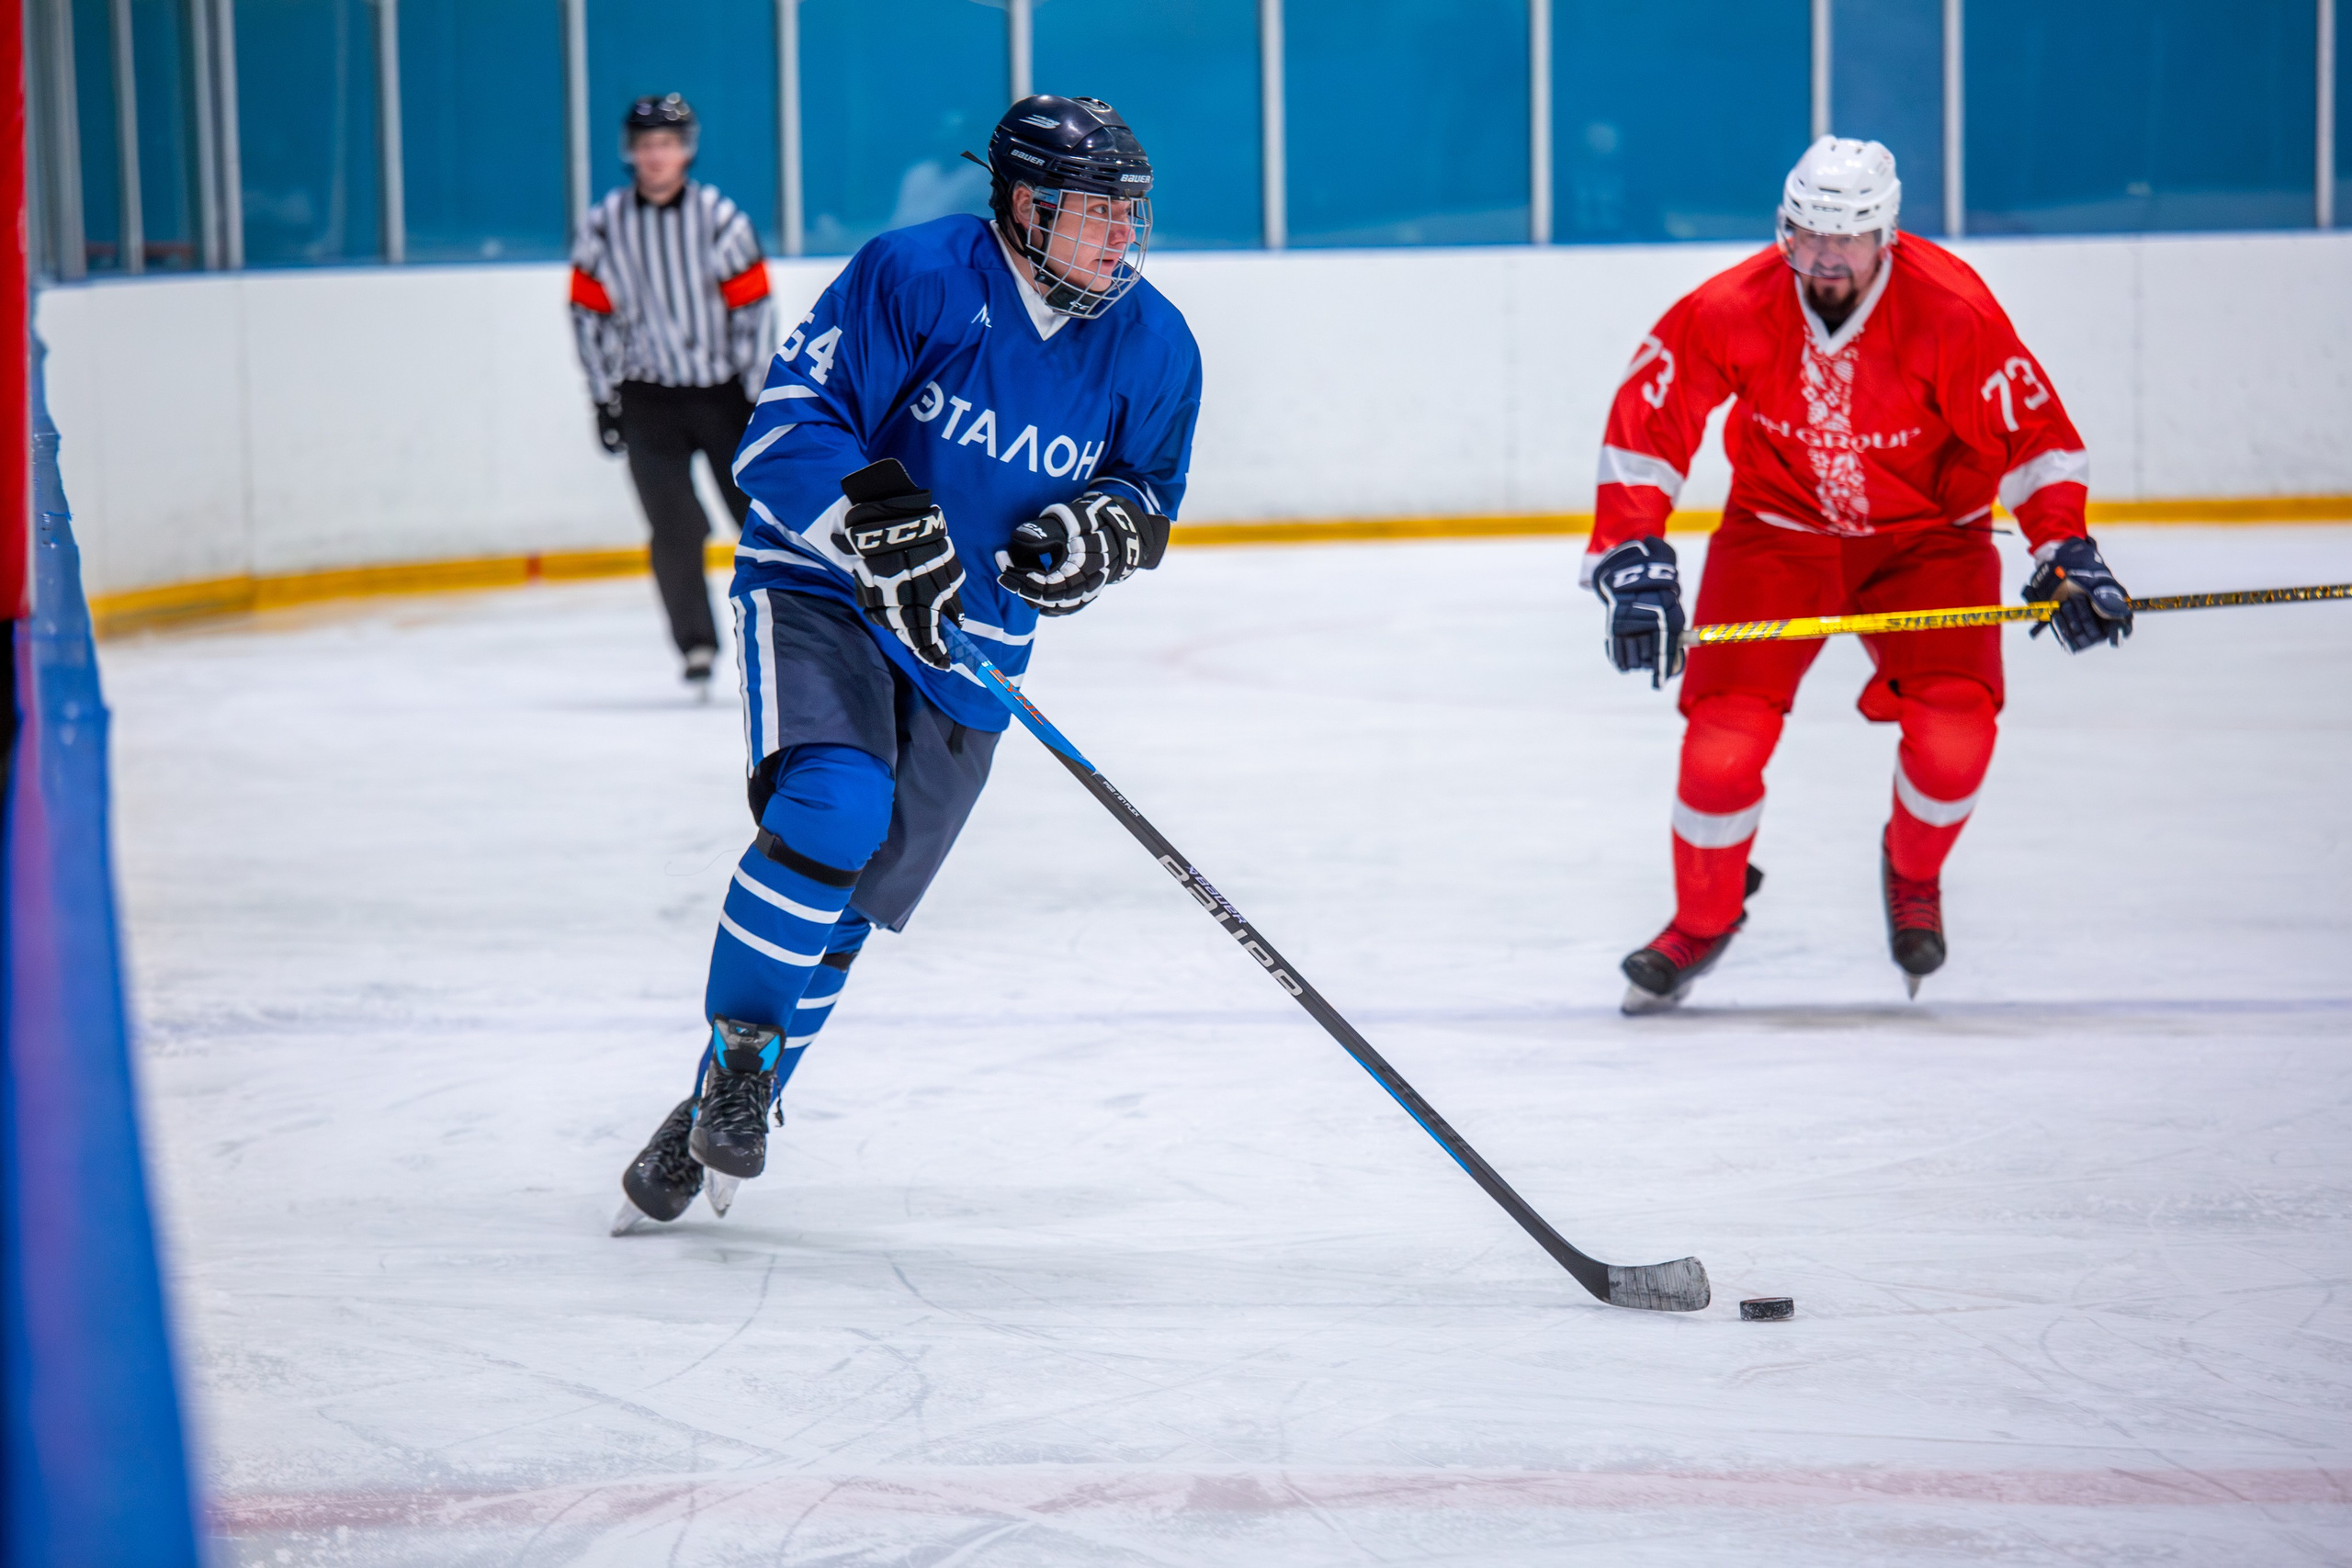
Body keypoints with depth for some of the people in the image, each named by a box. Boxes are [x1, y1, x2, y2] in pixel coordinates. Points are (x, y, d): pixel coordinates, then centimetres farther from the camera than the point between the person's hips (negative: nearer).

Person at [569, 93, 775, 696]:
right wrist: (605, 398, 0)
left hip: (724, 390, 0)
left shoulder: (719, 218, -9)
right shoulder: (603, 226, -5)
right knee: (675, 528, -9)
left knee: (761, 510, 4)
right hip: (649, 396, 0)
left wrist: (760, 397, -9)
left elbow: (753, 309, -6)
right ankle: (697, 647, 1)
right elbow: (590, 313, 3)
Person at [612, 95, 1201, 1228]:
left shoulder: (1153, 348, -5)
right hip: (818, 592, -4)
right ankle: (737, 1048, -7)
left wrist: (1104, 530, -15)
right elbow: (786, 425, -20)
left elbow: (1149, 495, 9)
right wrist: (884, 528, -34)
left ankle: (715, 1119, 23)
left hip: (970, 645, 4)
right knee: (831, 806, -29)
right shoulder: (915, 277, -19)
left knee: (840, 907, 5)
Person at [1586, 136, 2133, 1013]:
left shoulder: (1949, 308, -24)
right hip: (1779, 527, 1)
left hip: (1927, 535, -1)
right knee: (1725, 733, -15)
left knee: (1954, 727, -20)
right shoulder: (1730, 311, -21)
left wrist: (2063, 555, -23)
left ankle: (1913, 876, 14)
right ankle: (1704, 917, 13)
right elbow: (1644, 428, -14)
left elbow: (2030, 431, -15)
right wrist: (1633, 563, -21)